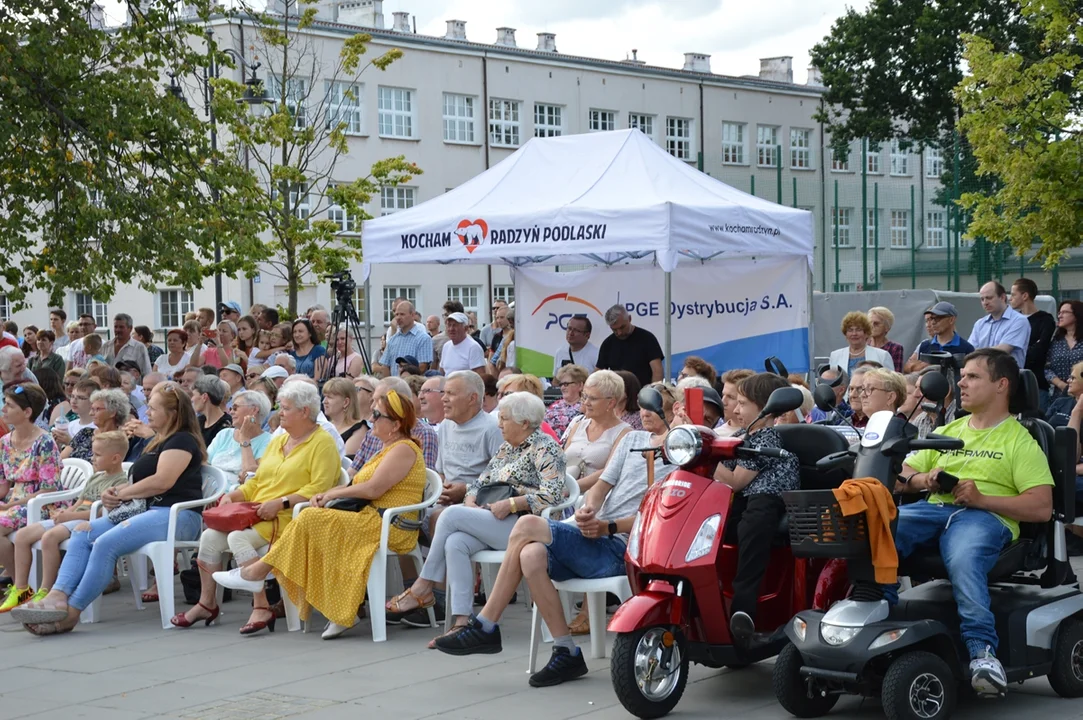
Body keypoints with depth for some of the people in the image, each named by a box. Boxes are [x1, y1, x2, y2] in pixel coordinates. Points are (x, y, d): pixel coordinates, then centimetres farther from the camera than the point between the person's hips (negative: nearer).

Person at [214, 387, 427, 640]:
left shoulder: (404, 449, -9)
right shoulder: (390, 449, 24)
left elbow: (373, 488, -18)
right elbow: (362, 486, 19)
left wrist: (334, 493, -5)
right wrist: (327, 494, 3)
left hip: (389, 526, -10)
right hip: (373, 520, 10)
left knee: (312, 520, -17)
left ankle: (258, 572, -6)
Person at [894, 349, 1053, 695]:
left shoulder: (1020, 441, 10)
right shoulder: (948, 431, 28)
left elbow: (1042, 507, -3)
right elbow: (900, 478, 24)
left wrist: (981, 499, -14)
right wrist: (923, 480, 0)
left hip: (986, 517, -5)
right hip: (934, 509, 5)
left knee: (963, 560, -41)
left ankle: (982, 650, -39)